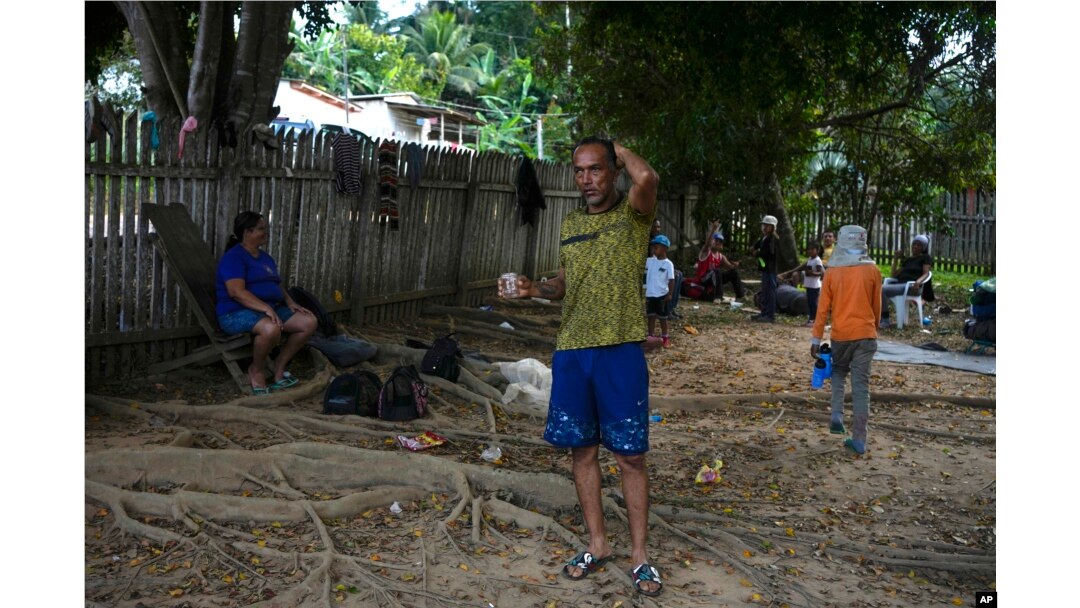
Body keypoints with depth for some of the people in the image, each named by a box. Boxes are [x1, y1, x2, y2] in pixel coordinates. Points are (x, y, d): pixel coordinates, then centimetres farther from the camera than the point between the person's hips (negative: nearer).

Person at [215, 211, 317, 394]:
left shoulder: (265, 257, 19)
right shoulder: (234, 257, -10)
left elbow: (276, 287, 24)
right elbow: (236, 291, -23)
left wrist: (290, 304, 3)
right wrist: (266, 308, -32)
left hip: (270, 309, 9)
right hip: (237, 312, -9)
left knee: (309, 322, -9)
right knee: (271, 328, -40)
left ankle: (279, 366, -1)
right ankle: (255, 370, -13)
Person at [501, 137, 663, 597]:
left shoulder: (632, 213, -3)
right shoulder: (570, 225, 13)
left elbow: (647, 177, -26)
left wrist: (621, 150, -7)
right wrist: (536, 289, 2)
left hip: (619, 351, -5)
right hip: (570, 352, 5)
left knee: (630, 454, 1)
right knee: (582, 450, 10)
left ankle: (640, 555, 13)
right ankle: (597, 545, 24)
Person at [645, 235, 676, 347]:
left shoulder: (668, 264, -9)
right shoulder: (649, 261, 4)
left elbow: (671, 280, -11)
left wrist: (670, 294, -16)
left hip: (662, 295, -4)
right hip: (650, 294, 5)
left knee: (662, 317, 6)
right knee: (651, 316, 11)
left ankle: (665, 338, 18)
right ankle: (651, 337, 19)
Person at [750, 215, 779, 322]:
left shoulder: (772, 238, -13)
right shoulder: (764, 238, 16)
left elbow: (769, 252, -24)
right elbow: (755, 247, 17)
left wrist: (757, 253, -10)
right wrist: (757, 251, -6)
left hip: (770, 269, -10)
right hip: (764, 268, 10)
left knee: (770, 291, -7)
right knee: (764, 292, 15)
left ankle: (771, 315, -6)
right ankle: (764, 312, 24)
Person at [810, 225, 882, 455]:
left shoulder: (832, 272, -2)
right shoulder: (872, 270, -1)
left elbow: (823, 308, -3)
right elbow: (876, 305, 8)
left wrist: (816, 338, 1)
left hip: (841, 334, 0)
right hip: (866, 334, 0)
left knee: (838, 372, 25)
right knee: (861, 385, 1)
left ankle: (837, 416, 4)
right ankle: (859, 440, 1)